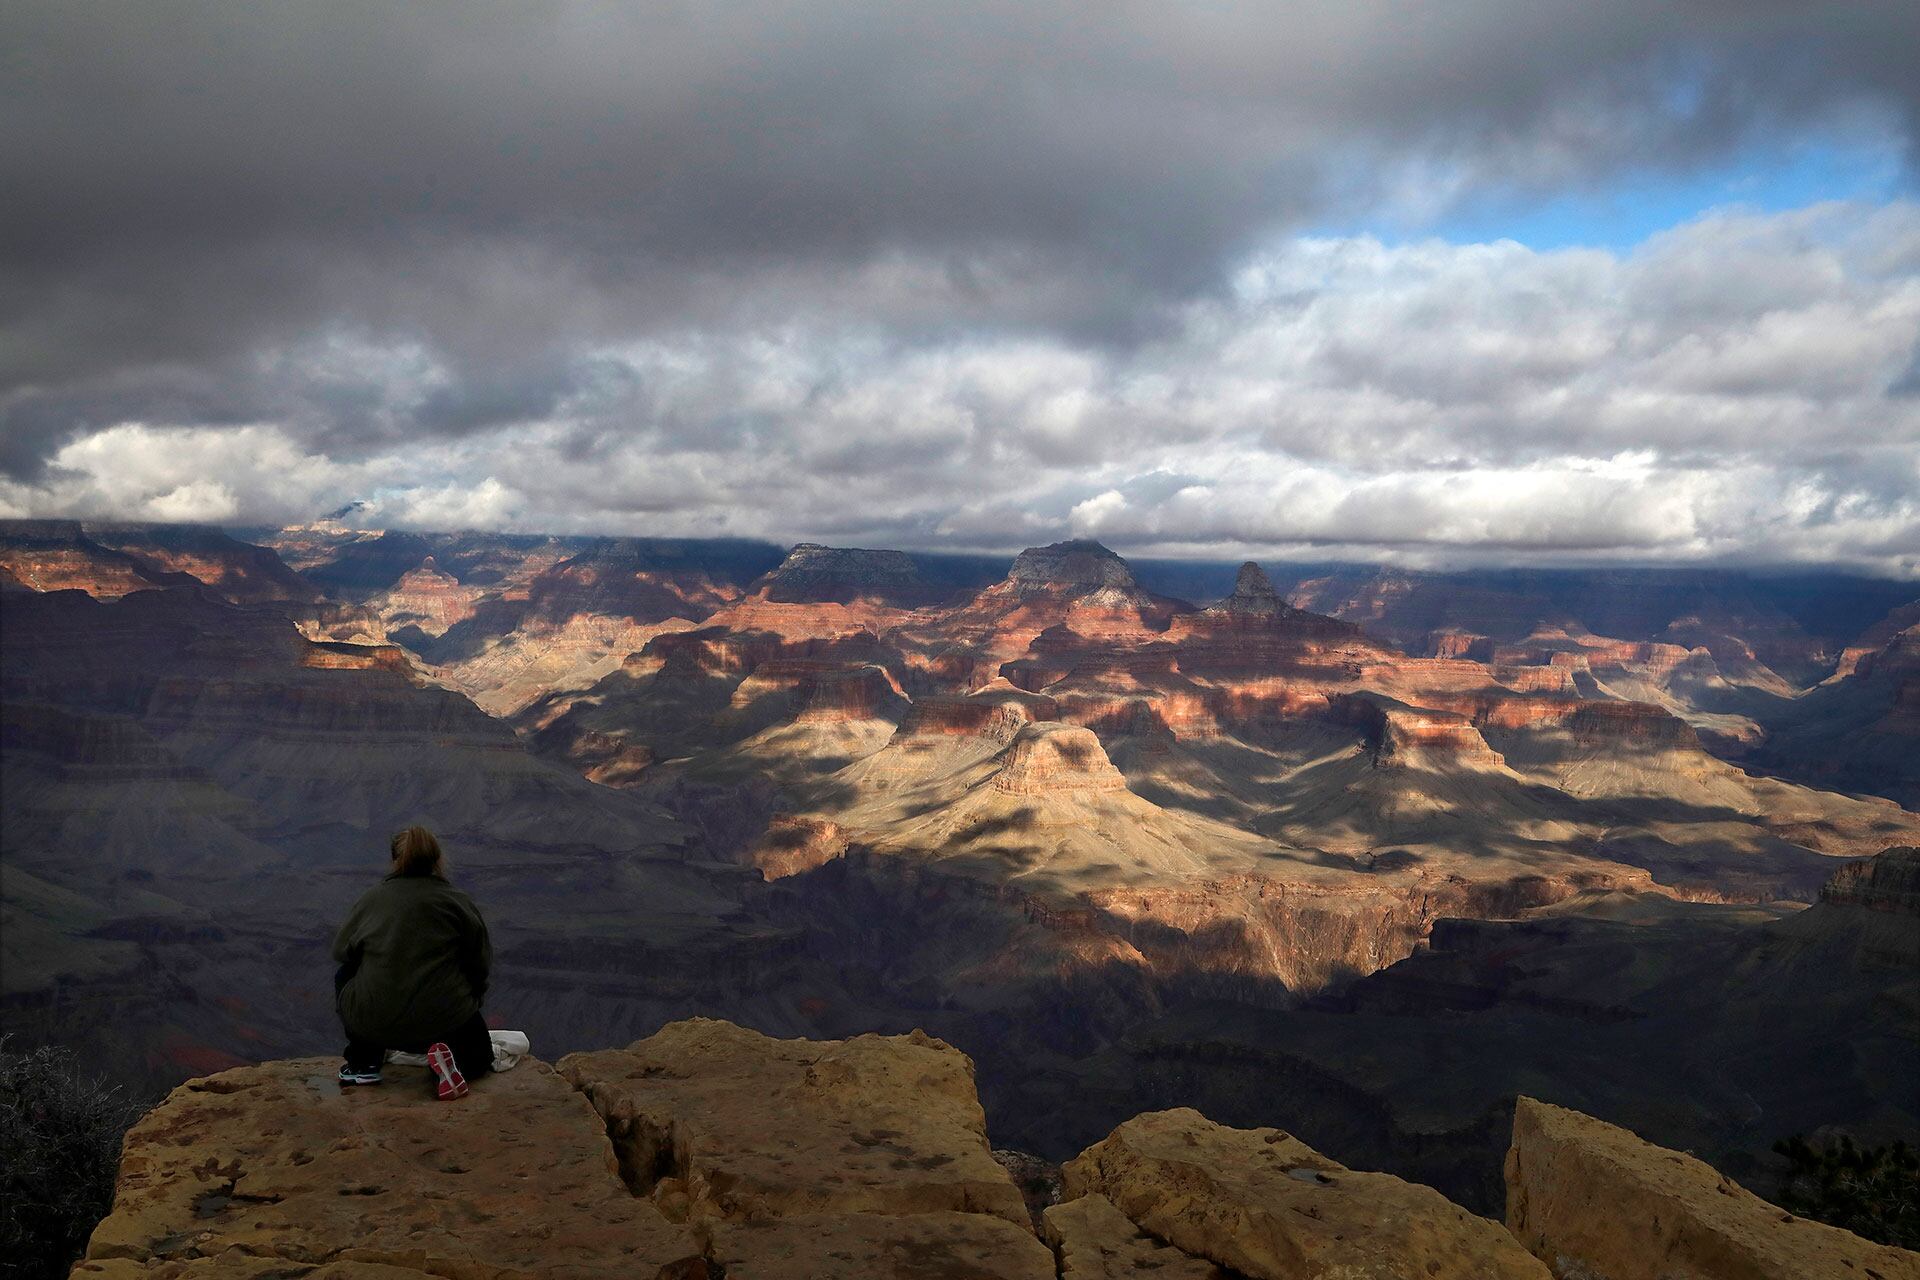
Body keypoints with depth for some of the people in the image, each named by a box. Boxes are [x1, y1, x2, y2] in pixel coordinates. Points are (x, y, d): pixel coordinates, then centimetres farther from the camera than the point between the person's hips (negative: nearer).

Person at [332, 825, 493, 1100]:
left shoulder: (370, 898, 6)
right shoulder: (460, 902, 0)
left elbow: (340, 950, 17)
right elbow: (482, 962, 2)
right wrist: (472, 997, 19)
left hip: (373, 1023, 1)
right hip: (445, 1022, -1)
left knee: (345, 976, 31)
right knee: (480, 1056, 28)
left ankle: (363, 1064, 19)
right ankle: (454, 1062, -6)